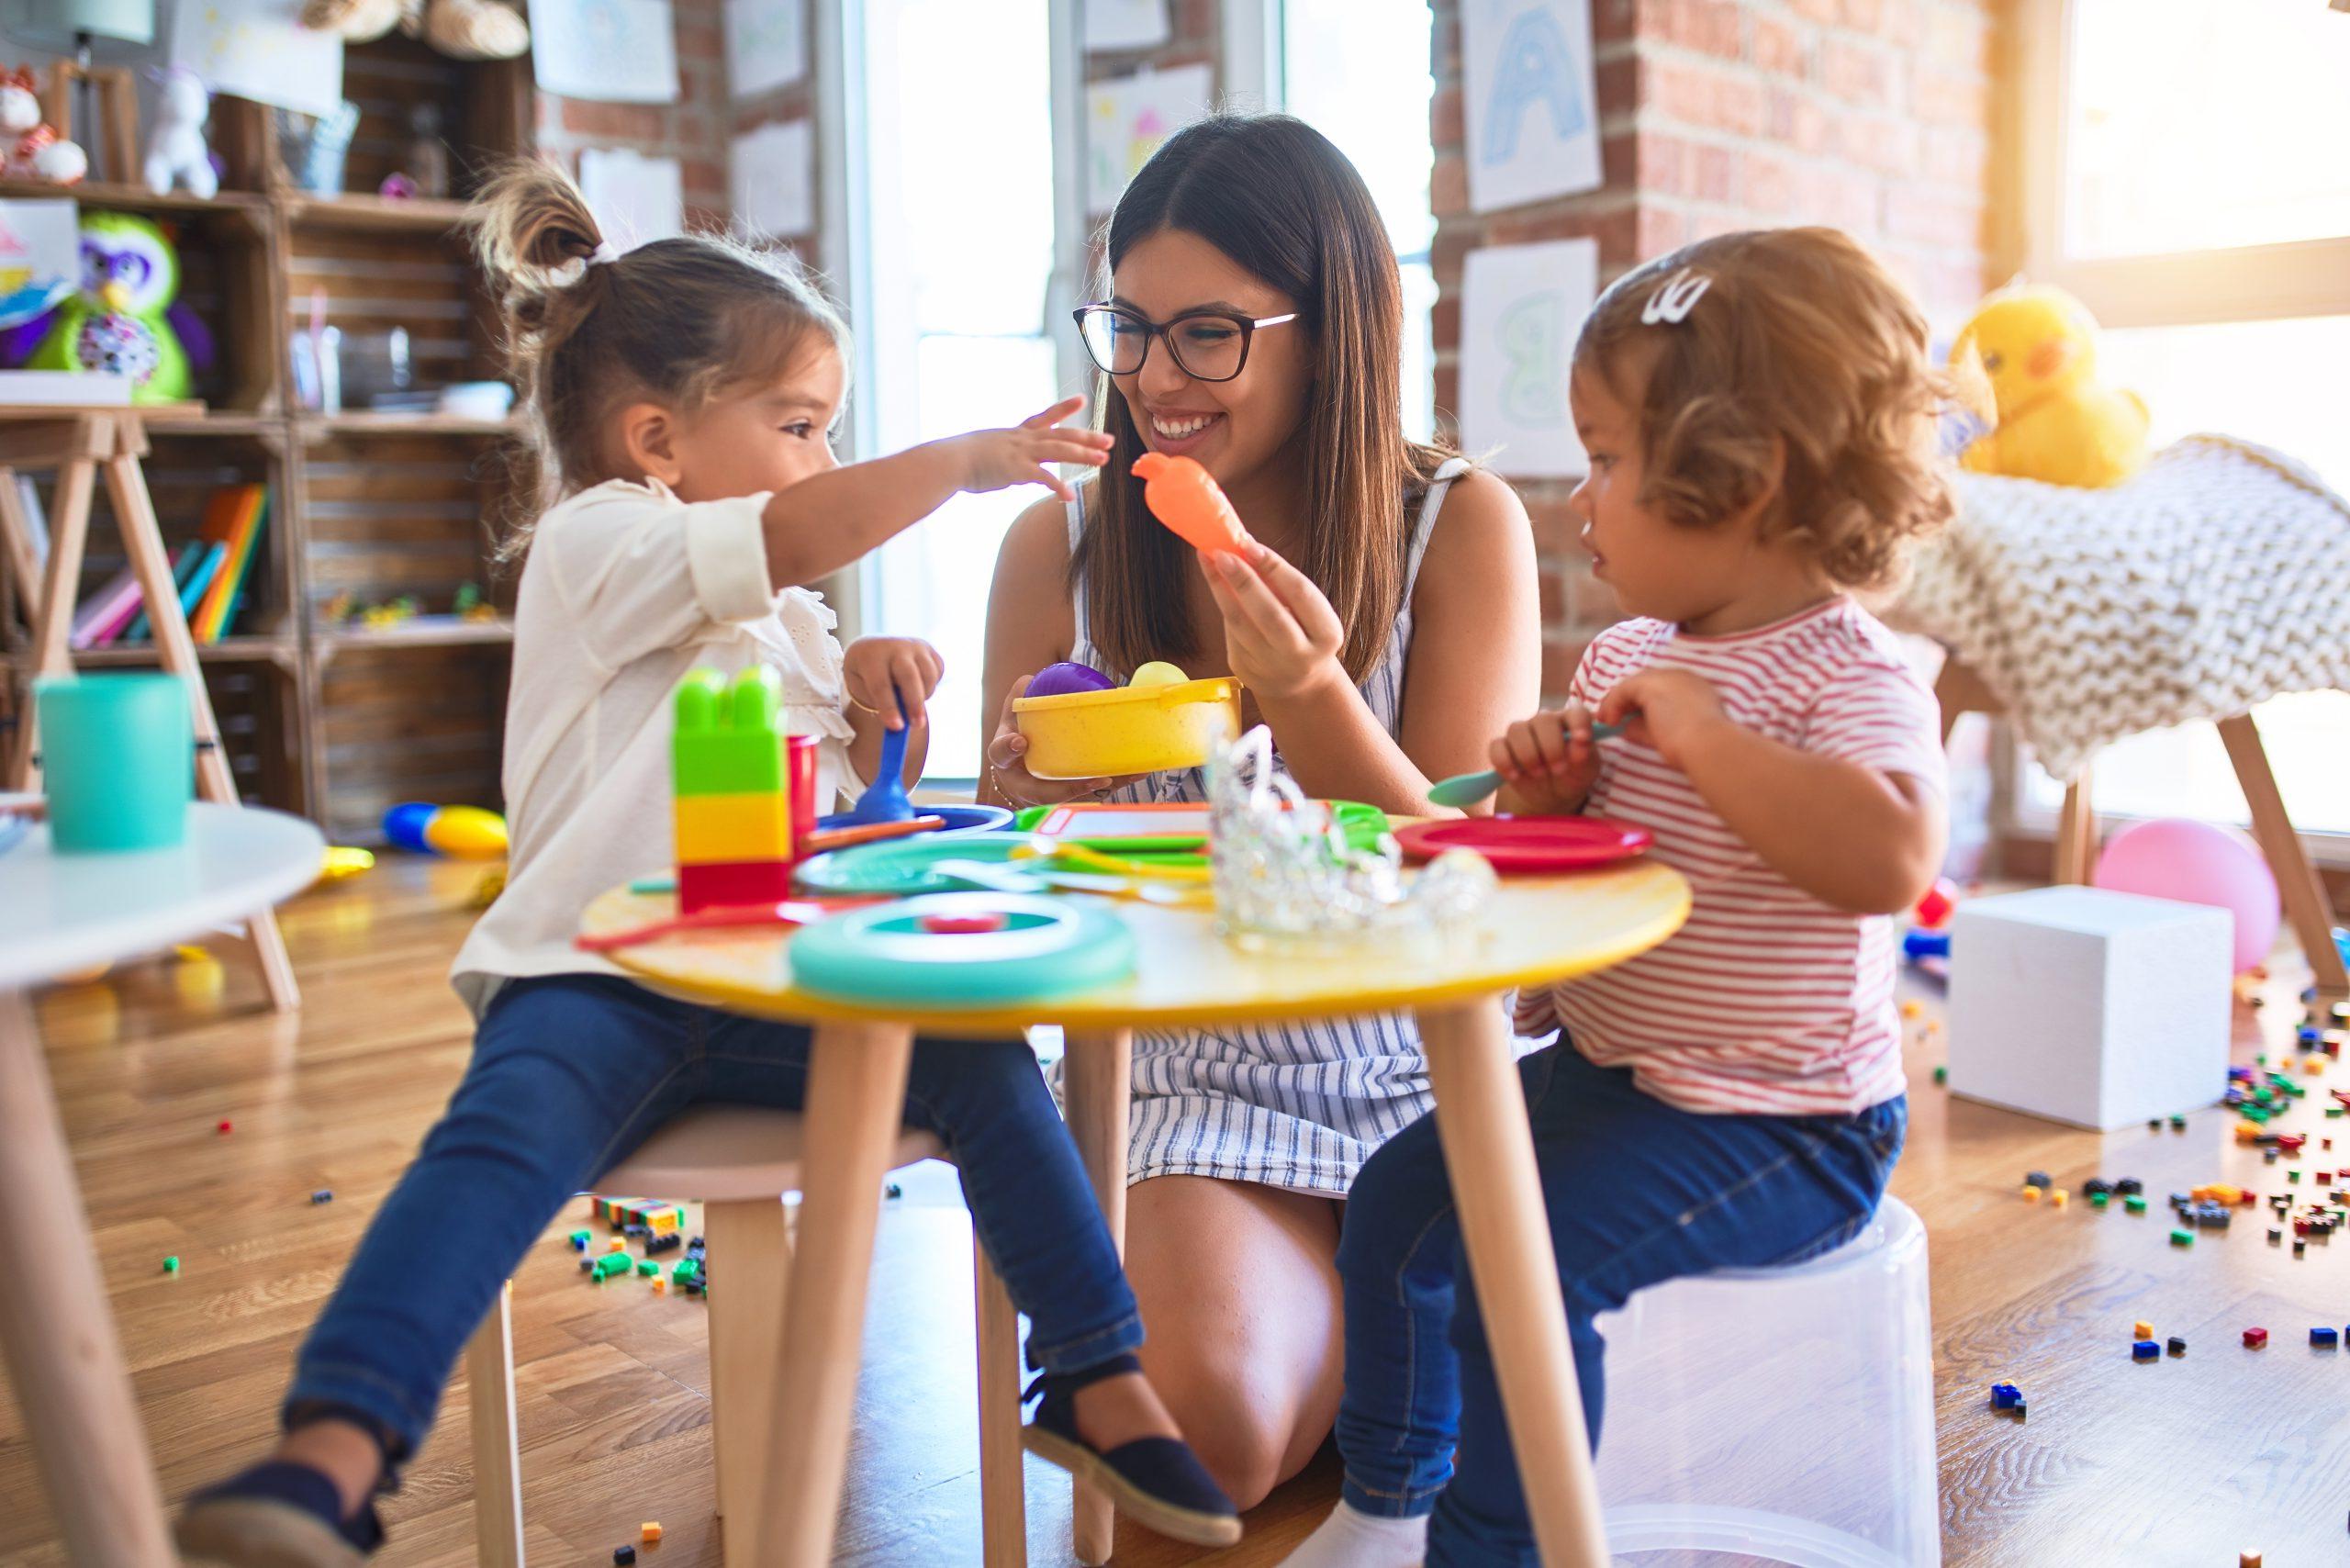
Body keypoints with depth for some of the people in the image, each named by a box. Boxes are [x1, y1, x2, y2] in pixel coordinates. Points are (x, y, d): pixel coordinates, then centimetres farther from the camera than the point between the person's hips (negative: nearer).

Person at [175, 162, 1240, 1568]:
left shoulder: (773, 608, 23)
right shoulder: (594, 543, -3)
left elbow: (867, 774, 25)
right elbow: (793, 537, -23)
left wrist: (871, 683, 4)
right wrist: (965, 461, -17)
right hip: (595, 981, -5)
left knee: (986, 1060, -13)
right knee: (501, 1137, -32)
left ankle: (1102, 1385, -5)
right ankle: (333, 1452, -35)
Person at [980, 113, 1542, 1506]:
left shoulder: (1462, 527, -6)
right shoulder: (1057, 550, -2)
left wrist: (1309, 696, -27)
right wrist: (1028, 791, -19)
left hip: (1422, 1067, 0)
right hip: (1198, 1073, 1)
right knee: (1213, 1428, -23)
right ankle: (1363, 1294, 12)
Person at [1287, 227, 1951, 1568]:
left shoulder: (1850, 675, -18)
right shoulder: (1624, 658, 6)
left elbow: (1891, 858, -38)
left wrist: (1703, 730, -32)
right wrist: (1547, 794, -7)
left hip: (1775, 1123, -8)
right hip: (1596, 1061, 9)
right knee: (1396, 1201, 7)